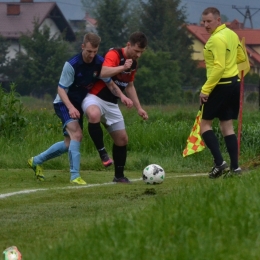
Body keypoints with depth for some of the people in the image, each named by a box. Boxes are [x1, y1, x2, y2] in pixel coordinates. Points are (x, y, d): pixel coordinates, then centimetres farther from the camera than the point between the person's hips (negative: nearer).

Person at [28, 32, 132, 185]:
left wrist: (121, 94, -16)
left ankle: (36, 161, 29)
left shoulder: (100, 63, -11)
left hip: (79, 105, 7)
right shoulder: (72, 65, -26)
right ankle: (75, 176, -25)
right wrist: (71, 107, -37)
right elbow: (61, 89, -22)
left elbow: (109, 82, 2)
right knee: (76, 134, -27)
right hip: (65, 103, -7)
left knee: (70, 143, 12)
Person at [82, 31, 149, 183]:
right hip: (95, 97, -8)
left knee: (122, 139, 10)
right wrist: (123, 67, -34)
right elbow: (104, 73, -35)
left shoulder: (134, 62, 10)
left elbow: (129, 86, 23)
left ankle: (119, 175, 24)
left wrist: (139, 108, 21)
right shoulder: (114, 54, -16)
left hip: (111, 103, 8)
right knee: (94, 115, -43)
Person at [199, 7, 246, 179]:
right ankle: (235, 167, 6)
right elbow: (241, 57, 20)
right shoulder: (232, 34, 10)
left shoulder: (217, 39, -18)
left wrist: (205, 90, -22)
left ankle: (219, 163, -10)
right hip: (234, 84, 9)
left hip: (221, 85, -9)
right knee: (227, 126, 12)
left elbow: (219, 68, -24)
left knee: (205, 124, 1)